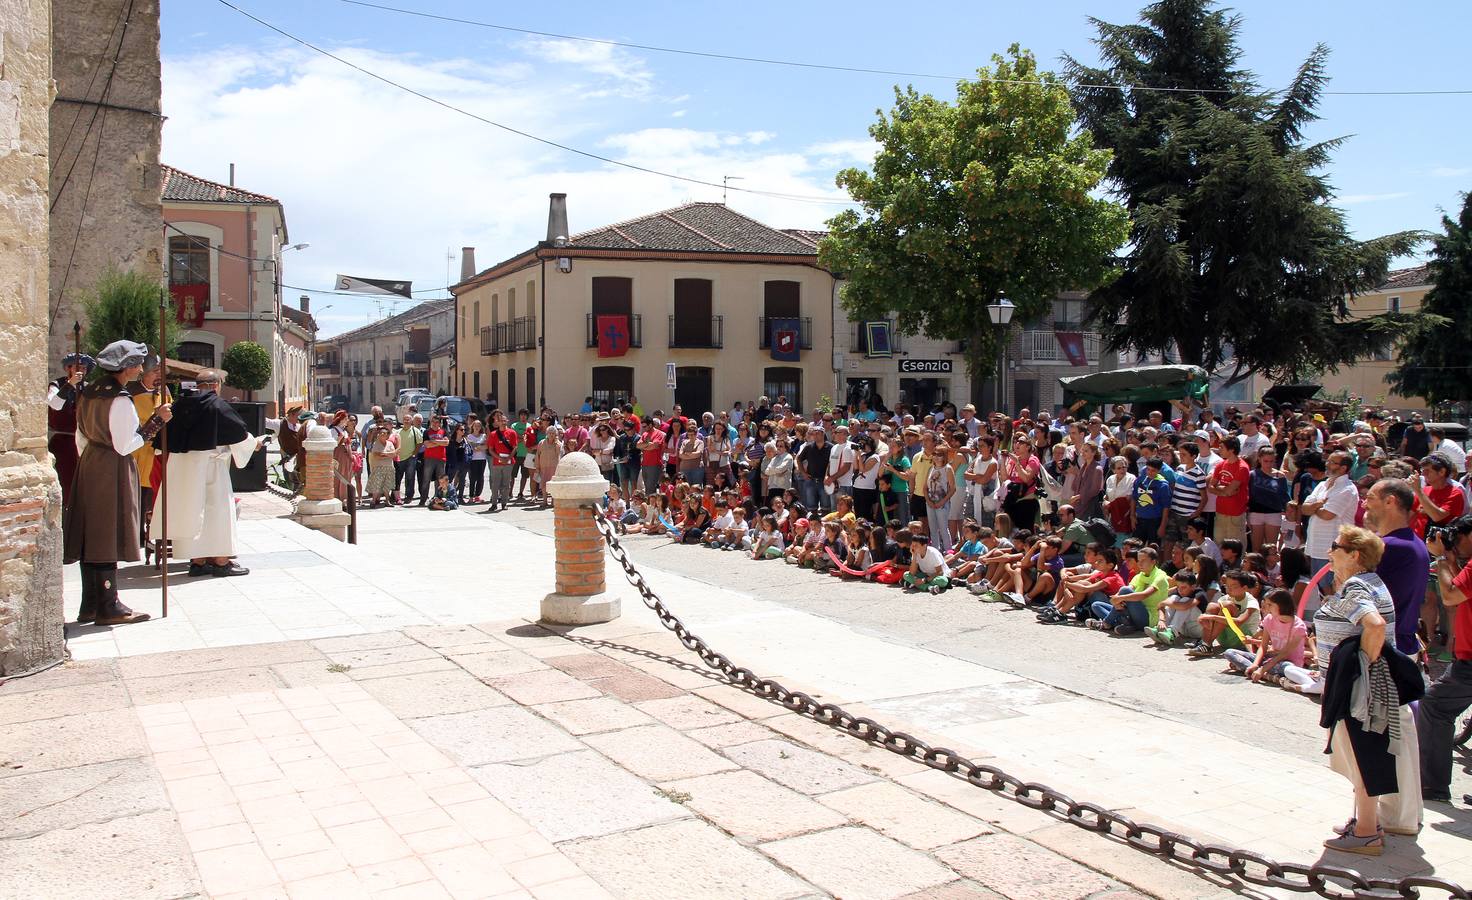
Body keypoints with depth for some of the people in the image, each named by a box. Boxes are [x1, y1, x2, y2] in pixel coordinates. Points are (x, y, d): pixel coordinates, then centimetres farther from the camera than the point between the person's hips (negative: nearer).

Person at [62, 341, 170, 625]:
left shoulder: (88, 392, 8)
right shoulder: (120, 400, -18)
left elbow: (81, 436, 14)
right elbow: (124, 445, -17)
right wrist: (156, 421, -13)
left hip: (89, 465, 9)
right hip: (113, 471, -9)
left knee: (91, 535, 12)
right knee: (109, 537, -2)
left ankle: (90, 606, 18)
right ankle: (108, 607, 4)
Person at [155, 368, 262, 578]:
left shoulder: (181, 404, 6)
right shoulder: (218, 405, -9)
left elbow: (170, 433, 12)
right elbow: (238, 430, -3)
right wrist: (254, 442, 15)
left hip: (180, 465, 6)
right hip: (209, 464, -6)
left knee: (191, 509, 11)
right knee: (216, 508, 2)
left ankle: (197, 561, 15)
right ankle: (220, 561, 5)